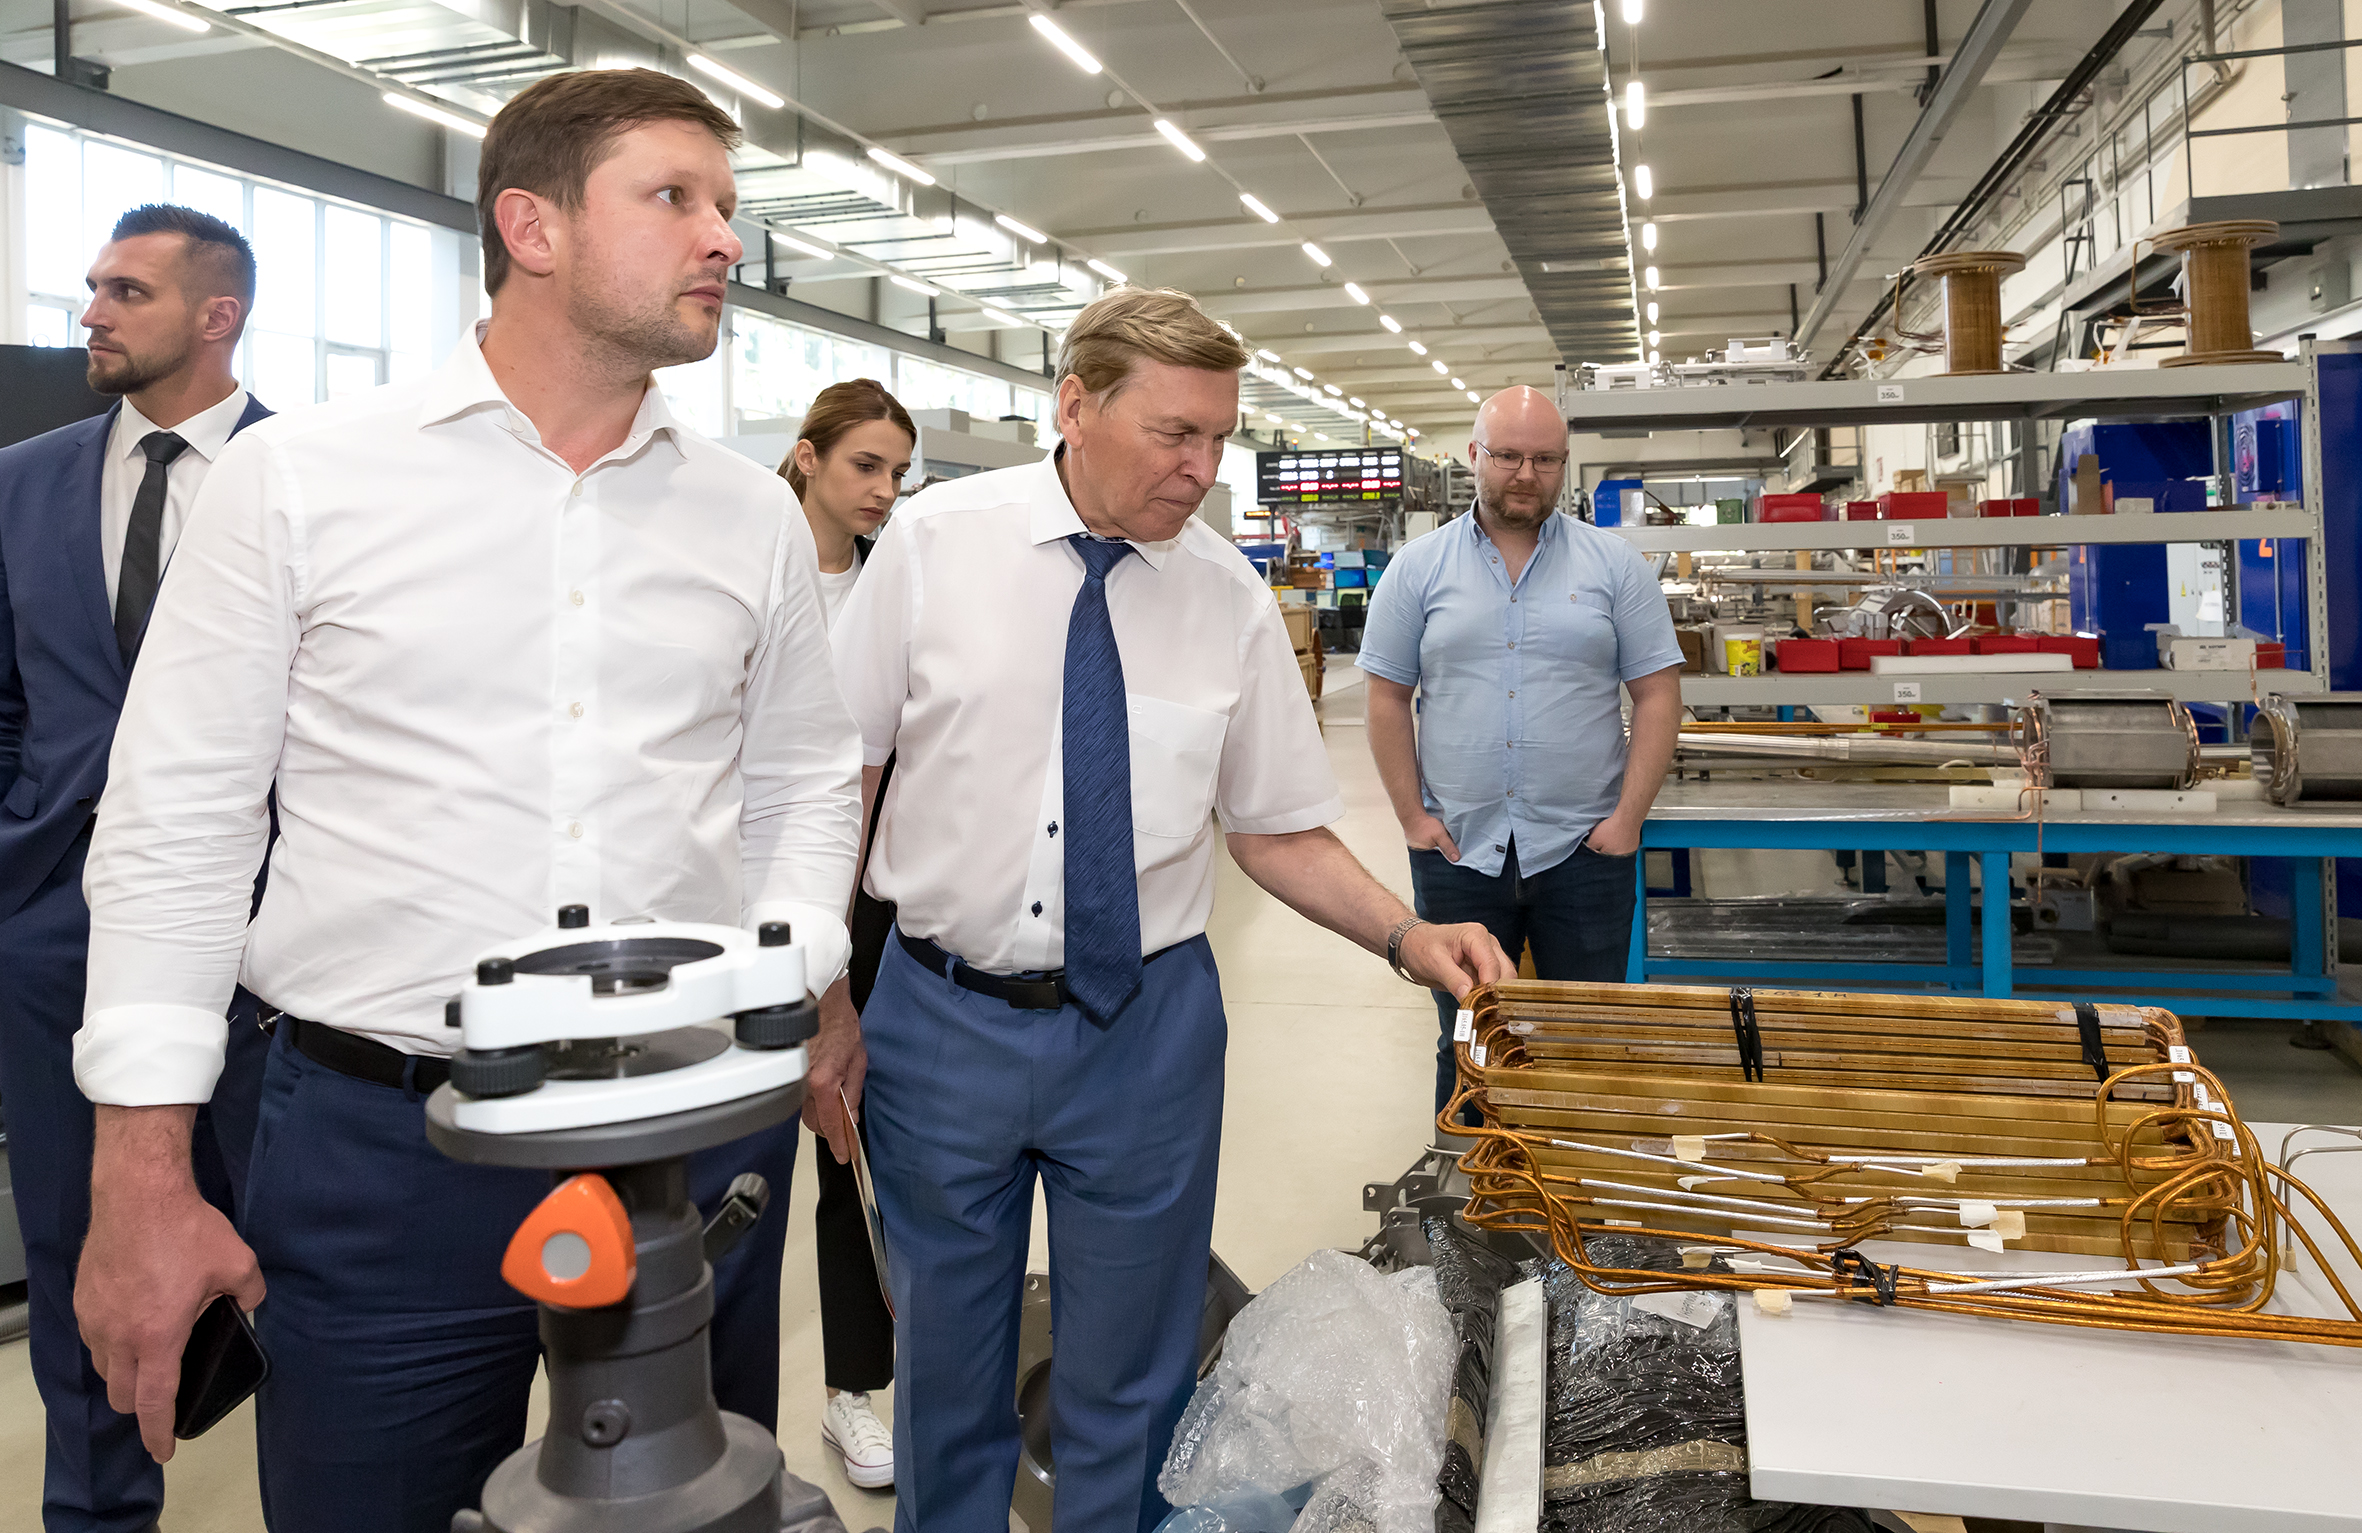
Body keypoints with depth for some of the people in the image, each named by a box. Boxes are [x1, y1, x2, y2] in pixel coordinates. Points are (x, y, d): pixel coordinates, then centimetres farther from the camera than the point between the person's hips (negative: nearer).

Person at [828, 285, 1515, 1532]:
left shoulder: (1229, 596, -2)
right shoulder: (933, 540, -6)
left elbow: (1278, 827, 3)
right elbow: (838, 772, -1)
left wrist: (1407, 936, -11)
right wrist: (823, 995, -3)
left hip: (1146, 1030, 1)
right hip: (942, 1018, 0)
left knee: (1129, 1384, 15)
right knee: (947, 1369, 17)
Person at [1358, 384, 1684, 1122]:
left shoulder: (1614, 564, 3)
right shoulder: (1419, 566, 4)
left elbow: (1657, 694, 1)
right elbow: (1387, 698, 4)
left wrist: (1629, 815, -7)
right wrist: (1412, 815, -3)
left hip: (1584, 848, 0)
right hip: (1456, 849, 0)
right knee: (1465, 1043, 12)